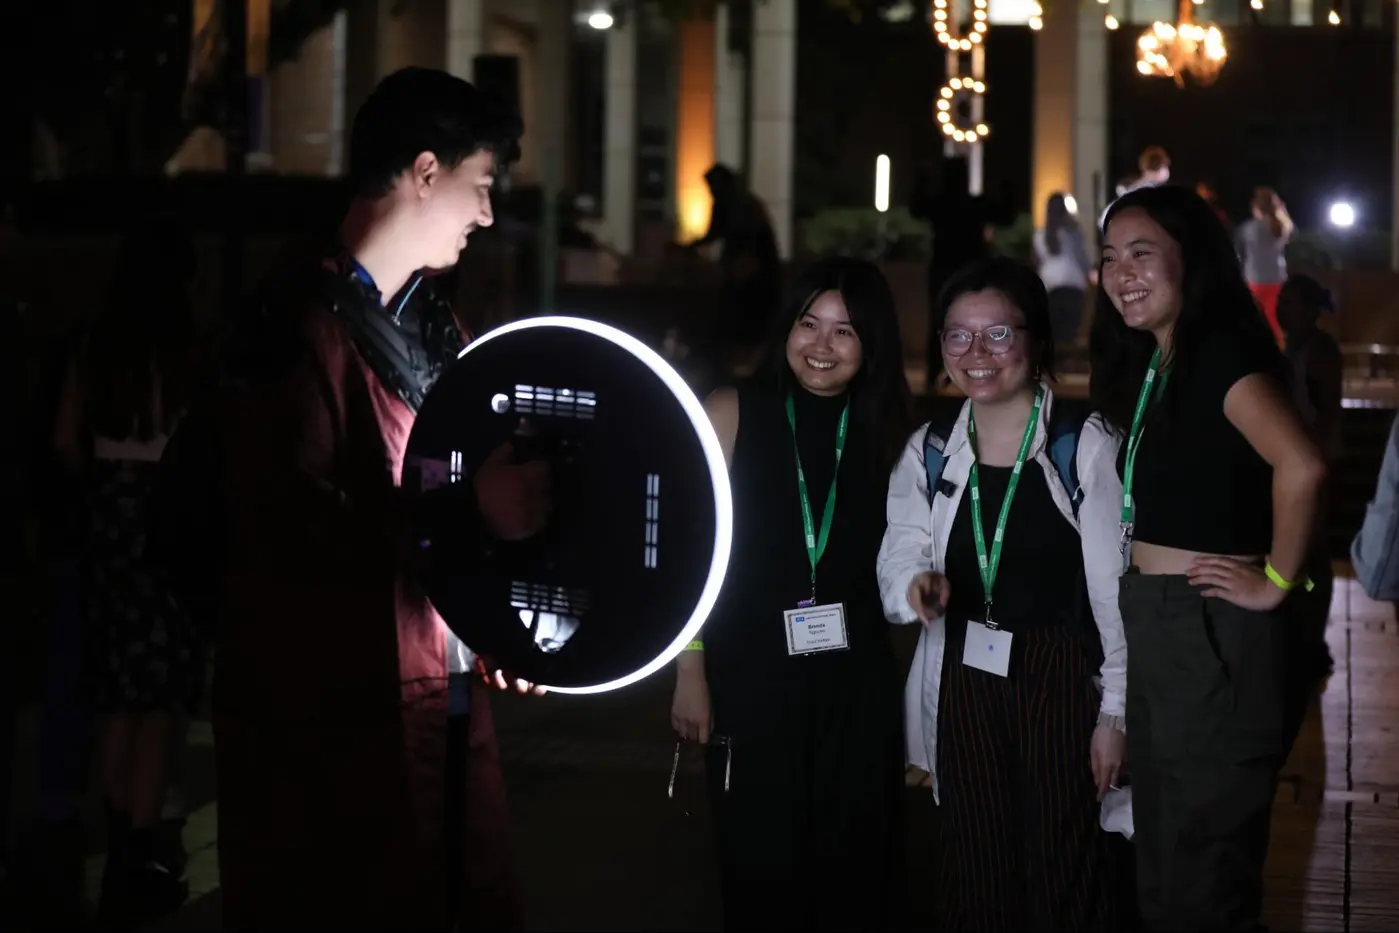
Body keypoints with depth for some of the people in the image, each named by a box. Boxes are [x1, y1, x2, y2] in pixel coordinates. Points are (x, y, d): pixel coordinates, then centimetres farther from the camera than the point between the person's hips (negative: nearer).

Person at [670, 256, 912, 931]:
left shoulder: (884, 429, 5)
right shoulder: (733, 413, -3)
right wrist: (691, 674, -6)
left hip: (857, 679, 2)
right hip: (752, 674, -2)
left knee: (856, 864, 7)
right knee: (761, 870, 3)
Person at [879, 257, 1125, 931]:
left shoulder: (1085, 446, -8)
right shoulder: (928, 452, 6)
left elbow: (1115, 589, -6)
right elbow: (899, 559, 3)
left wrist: (1115, 711, -6)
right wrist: (917, 586, -21)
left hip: (1061, 679, -4)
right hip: (964, 685, 4)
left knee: (1063, 877, 0)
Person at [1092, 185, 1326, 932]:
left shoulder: (1219, 351, -16)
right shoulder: (1149, 362, 12)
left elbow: (1300, 466, -31)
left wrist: (1277, 580, -22)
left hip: (1210, 628, -9)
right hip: (1155, 622, 9)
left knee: (1201, 865, 2)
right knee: (1164, 855, 18)